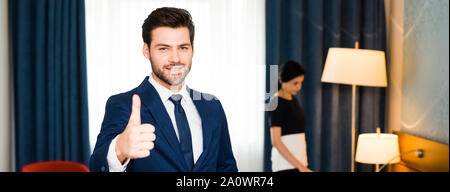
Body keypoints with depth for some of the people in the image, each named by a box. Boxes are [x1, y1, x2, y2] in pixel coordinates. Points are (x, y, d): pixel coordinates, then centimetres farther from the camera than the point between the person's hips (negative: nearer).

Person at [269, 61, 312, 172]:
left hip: (299, 162, 8)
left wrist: (302, 164, 16)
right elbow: (275, 141, -17)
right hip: (286, 164, -8)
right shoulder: (276, 104, -12)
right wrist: (300, 166, -20)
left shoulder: (294, 101, 13)